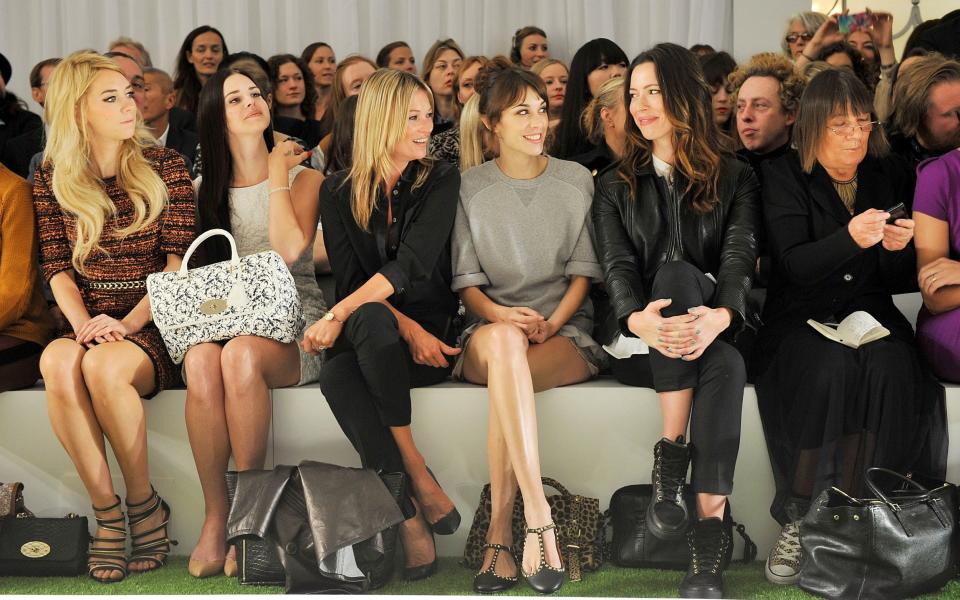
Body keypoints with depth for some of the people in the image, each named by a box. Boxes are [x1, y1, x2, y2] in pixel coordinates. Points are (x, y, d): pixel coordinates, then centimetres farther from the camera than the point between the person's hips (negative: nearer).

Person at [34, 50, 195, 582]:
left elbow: (178, 262, -2)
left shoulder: (165, 168, 5)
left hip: (154, 324, -2)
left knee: (103, 366, -35)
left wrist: (127, 323, -16)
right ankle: (105, 510, -24)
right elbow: (58, 270, 5)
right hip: (89, 324, 2)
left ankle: (143, 502, -15)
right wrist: (84, 324, -16)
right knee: (57, 362, -34)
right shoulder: (52, 180, 10)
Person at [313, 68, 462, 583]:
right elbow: (349, 279, 1)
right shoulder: (339, 191, 9)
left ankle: (408, 509, -32)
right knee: (337, 376, -35)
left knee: (366, 320, -37)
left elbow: (412, 263, -12)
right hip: (367, 340, 2)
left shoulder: (441, 181, 3)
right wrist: (405, 328, -17)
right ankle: (412, 515, -32)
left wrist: (339, 314, -23)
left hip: (431, 333, -1)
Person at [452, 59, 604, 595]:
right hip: (492, 326, 0)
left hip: (566, 331, 0)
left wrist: (552, 322, -10)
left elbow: (584, 270, 8)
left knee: (508, 374, -36)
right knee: (502, 342, -40)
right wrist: (500, 315, -15)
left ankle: (500, 535, -36)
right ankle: (540, 520, -46)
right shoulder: (471, 188, 9)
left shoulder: (576, 180, 11)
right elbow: (466, 280, 6)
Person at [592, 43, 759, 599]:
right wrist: (638, 318, -28)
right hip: (642, 340, 1)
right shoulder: (616, 186, 16)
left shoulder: (736, 178, 11)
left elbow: (739, 257, -7)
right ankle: (710, 525, -39)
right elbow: (617, 265, -2)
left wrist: (720, 316, -32)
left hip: (713, 330, 0)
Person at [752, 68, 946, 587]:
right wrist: (851, 239, -30)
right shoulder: (783, 177, 1)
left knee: (894, 368, -31)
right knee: (825, 368, -35)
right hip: (801, 315, -3)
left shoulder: (892, 177, 11)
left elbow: (903, 282, 11)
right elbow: (795, 264, -13)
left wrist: (898, 248, -13)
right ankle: (796, 523, -26)